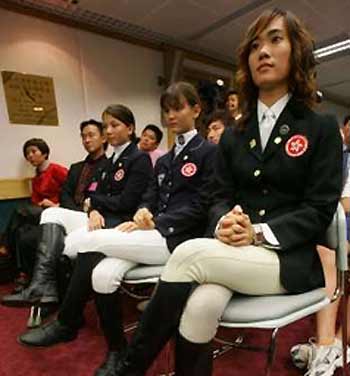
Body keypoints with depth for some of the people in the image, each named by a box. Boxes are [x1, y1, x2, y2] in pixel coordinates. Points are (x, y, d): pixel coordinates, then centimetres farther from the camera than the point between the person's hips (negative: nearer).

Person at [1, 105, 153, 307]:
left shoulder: (140, 159, -6)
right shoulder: (111, 161, 20)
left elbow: (126, 203, -14)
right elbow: (97, 194, 12)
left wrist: (92, 202, -2)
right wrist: (94, 211, -12)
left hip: (120, 223, -8)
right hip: (100, 219, 8)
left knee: (63, 248, -18)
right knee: (52, 213, -8)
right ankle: (42, 284, -21)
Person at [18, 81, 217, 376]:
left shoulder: (208, 152, 0)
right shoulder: (164, 160, 22)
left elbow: (199, 207, -8)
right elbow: (150, 199, 15)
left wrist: (157, 222, -14)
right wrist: (142, 216, -7)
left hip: (177, 238, -6)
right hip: (153, 232, 6)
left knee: (91, 241, -18)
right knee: (102, 274, -21)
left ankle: (66, 325, 5)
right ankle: (116, 351, 4)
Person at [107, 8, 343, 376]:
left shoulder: (322, 128, 3)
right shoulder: (233, 136, 13)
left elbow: (319, 210, -5)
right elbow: (220, 197, 8)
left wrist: (260, 233, -19)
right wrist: (223, 222, -15)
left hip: (290, 258, -2)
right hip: (233, 253, 3)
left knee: (189, 253, -29)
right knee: (200, 305, -31)